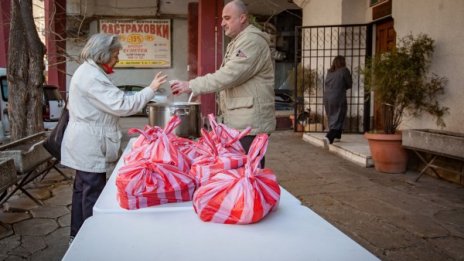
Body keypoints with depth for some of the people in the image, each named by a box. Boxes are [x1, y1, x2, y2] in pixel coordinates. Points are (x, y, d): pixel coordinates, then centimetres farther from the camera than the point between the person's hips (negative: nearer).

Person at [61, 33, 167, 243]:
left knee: (82, 189, 17)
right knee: (93, 194, -3)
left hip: (85, 146, 11)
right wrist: (151, 89, -20)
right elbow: (122, 105, -25)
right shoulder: (92, 77, -20)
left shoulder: (87, 71, 14)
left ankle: (78, 236, 30)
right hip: (90, 146, -11)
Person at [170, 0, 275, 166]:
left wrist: (191, 86, -20)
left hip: (250, 123, -10)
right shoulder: (238, 42, 20)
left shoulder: (252, 41, -14)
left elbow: (229, 75, -23)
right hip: (238, 121, 10)